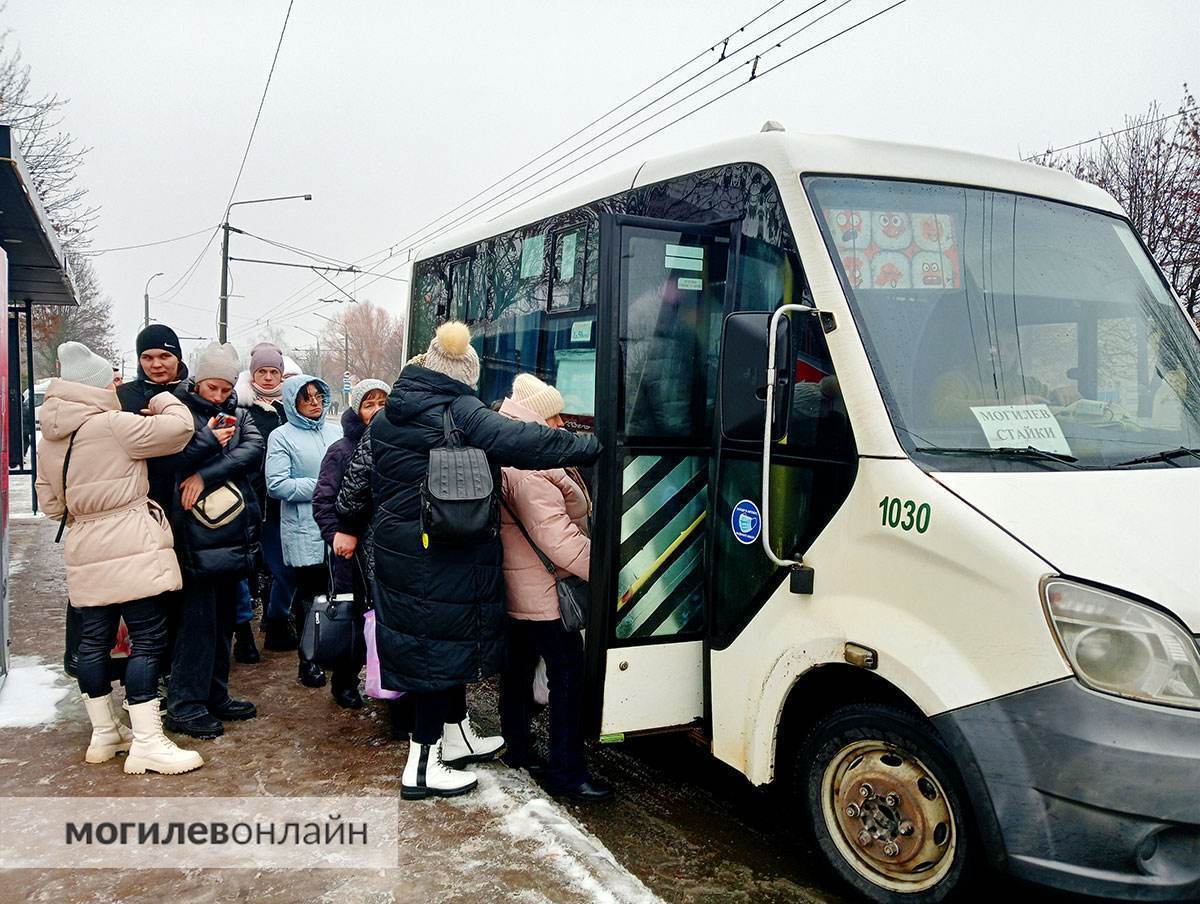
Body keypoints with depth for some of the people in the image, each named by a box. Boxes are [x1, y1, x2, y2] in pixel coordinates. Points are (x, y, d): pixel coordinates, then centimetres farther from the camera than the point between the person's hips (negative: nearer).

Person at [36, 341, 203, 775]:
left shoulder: (49, 439, 11)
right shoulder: (113, 426, -14)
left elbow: (51, 503, 18)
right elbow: (179, 426, -11)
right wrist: (162, 399, 7)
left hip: (85, 555, 8)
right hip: (131, 550, -8)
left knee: (94, 640, 14)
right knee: (148, 640, -3)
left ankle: (104, 733, 27)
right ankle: (146, 744, -2)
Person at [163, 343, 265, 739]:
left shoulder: (237, 416, 13)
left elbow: (254, 451, -6)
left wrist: (207, 475, -16)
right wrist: (209, 441, -15)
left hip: (234, 535, 6)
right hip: (196, 537, -6)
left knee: (224, 618, 13)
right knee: (198, 618, -4)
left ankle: (215, 696, 25)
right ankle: (184, 705, 6)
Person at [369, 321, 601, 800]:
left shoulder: (385, 418, 8)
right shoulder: (461, 412, -15)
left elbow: (366, 483, 18)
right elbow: (522, 442, -27)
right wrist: (591, 445, -22)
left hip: (399, 553, 8)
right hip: (447, 559, -8)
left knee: (446, 641, 20)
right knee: (443, 645, 3)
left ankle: (458, 737, 37)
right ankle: (422, 767, 11)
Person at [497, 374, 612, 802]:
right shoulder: (529, 471, -23)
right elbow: (559, 540, -26)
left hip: (516, 590, 11)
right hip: (544, 594, -11)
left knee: (519, 667, 19)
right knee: (569, 675, -4)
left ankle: (517, 748, 32)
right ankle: (566, 771, 1)